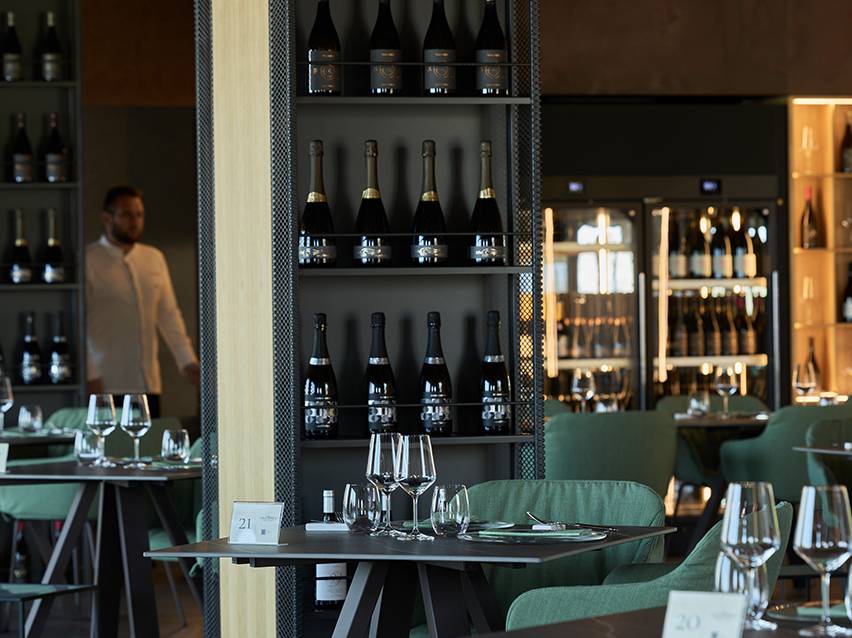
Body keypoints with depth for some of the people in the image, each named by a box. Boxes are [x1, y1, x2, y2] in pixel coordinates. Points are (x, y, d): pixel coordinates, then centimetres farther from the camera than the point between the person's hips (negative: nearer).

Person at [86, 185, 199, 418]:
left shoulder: (154, 259, 14)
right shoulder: (88, 261, -4)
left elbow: (169, 315, 17)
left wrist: (187, 361, 6)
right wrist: (89, 376, -14)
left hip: (148, 384, 5)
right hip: (106, 385, -5)